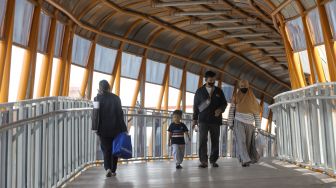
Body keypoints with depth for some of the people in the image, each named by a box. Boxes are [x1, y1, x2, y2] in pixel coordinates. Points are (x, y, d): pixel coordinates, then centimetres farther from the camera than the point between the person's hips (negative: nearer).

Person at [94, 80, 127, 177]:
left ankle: (107, 168, -12)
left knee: (106, 149, 8)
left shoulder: (97, 98, -5)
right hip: (115, 128, 1)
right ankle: (113, 170, 18)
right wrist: (123, 129, 0)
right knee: (114, 149, 13)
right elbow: (120, 114, -3)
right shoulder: (115, 98, -3)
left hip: (103, 129, 0)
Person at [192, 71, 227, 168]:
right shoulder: (200, 91, 8)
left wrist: (220, 109, -9)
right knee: (203, 140, -9)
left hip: (215, 120, 2)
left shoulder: (218, 91, 12)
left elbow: (224, 103, 14)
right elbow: (195, 105, 9)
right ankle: (203, 161, -7)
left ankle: (213, 160, 13)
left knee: (215, 141, 4)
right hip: (203, 120, -2)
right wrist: (194, 119, 5)